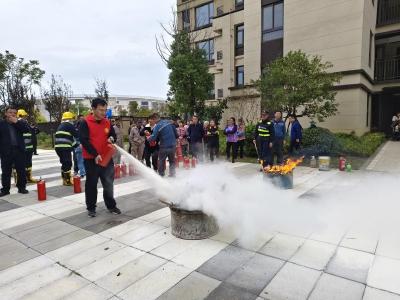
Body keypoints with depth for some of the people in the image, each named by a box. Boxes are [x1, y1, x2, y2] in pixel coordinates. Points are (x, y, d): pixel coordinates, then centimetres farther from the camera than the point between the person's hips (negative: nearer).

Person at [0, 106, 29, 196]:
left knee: (21, 170, 6)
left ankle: (22, 187, 17)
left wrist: (16, 122, -15)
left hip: (19, 150, 1)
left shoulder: (20, 122, 9)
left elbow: (26, 130, -9)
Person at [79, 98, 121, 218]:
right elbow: (84, 140, -15)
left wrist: (112, 138, -9)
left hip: (106, 158, 4)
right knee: (91, 184, 7)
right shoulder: (85, 123, -9)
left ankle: (111, 206, 24)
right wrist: (95, 154, -21)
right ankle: (91, 208, 21)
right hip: (91, 159, -4)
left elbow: (113, 135, 16)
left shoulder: (107, 122, 6)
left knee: (109, 183, 10)